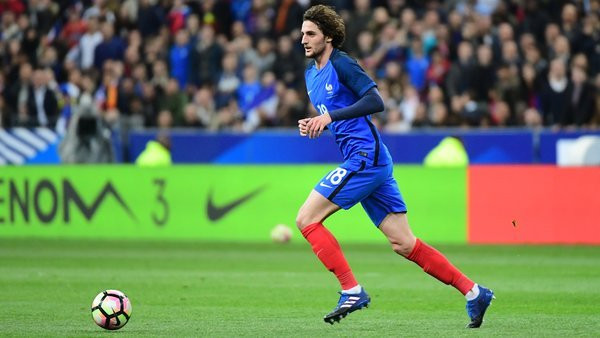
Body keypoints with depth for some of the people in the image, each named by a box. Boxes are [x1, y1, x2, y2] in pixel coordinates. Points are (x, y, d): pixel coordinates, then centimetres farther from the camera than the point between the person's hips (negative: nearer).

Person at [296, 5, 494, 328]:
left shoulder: (341, 64, -9)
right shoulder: (311, 73, 18)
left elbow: (375, 101, -19)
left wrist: (330, 116, -21)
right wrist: (314, 125, 8)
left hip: (366, 156, -9)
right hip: (365, 160, 9)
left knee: (306, 219, -10)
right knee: (403, 243, 6)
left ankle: (352, 291, -9)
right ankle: (473, 292, 8)